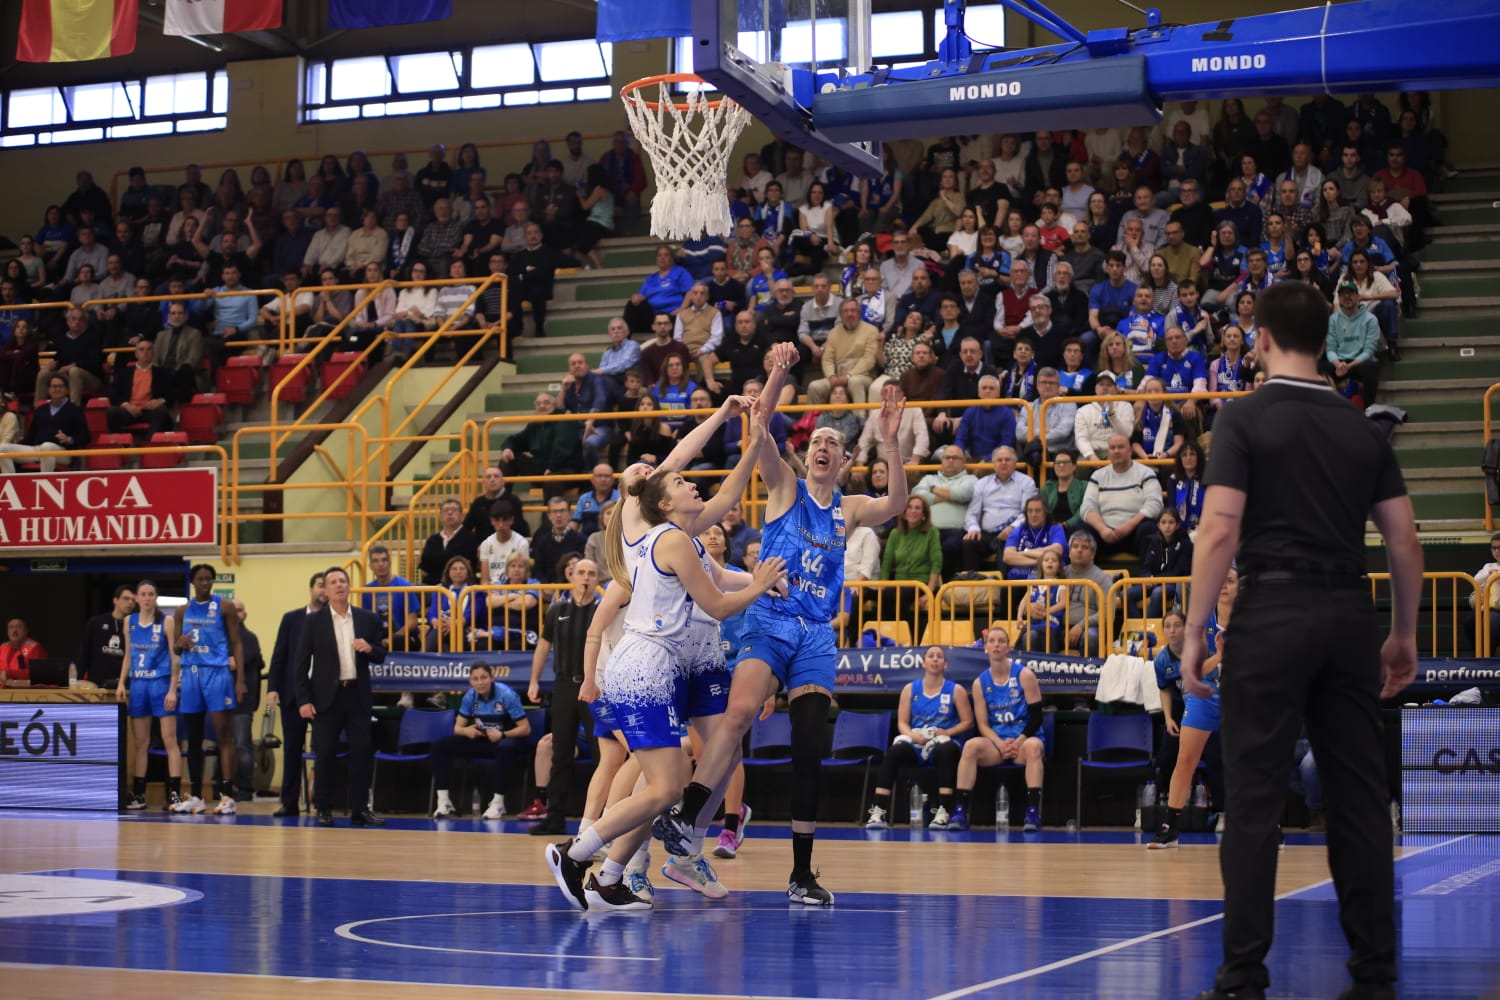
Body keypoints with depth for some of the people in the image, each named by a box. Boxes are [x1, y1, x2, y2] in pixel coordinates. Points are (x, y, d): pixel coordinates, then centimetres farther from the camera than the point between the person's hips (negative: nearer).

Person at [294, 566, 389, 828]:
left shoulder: (367, 619, 8)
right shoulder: (314, 621, 2)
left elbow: (381, 656, 14)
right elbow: (300, 663, -1)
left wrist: (370, 649, -10)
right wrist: (304, 700, -8)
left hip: (358, 695, 2)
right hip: (327, 696, -2)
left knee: (362, 751, 0)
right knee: (325, 754, 1)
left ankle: (359, 809, 6)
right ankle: (324, 810, 10)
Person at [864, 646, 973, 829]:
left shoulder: (956, 690, 7)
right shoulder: (910, 689, 12)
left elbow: (968, 722, 5)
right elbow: (902, 722, 9)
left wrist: (947, 732, -12)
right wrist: (913, 735, -13)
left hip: (944, 742, -2)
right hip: (916, 744, 2)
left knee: (945, 750, -40)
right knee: (895, 751, -32)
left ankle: (943, 812, -42)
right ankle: (878, 811, -36)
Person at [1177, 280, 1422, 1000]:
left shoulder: (1243, 420, -2)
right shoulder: (1363, 429, 11)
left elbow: (1220, 533, -11)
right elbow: (1405, 543, 10)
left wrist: (1194, 632, -6)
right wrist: (1404, 634, 20)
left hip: (1273, 615, -4)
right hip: (1348, 616, 4)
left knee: (1254, 801, -1)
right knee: (1359, 799, 8)